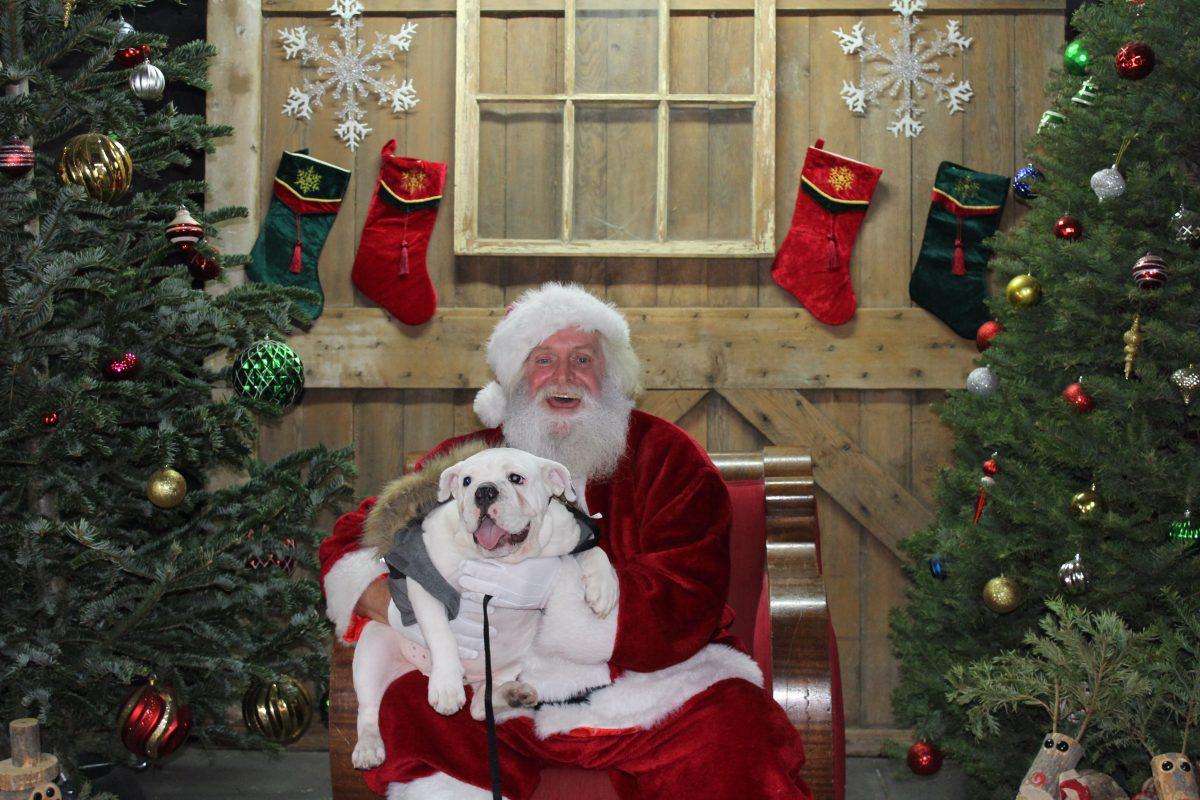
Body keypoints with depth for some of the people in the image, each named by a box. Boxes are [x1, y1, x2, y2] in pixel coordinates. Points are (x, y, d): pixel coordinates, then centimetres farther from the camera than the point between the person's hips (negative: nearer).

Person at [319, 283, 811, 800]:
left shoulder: (665, 456, 6)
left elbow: (688, 598, -7)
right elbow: (351, 543, 11)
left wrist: (550, 587, -19)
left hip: (653, 682, -1)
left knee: (739, 733, -30)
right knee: (411, 708, -26)